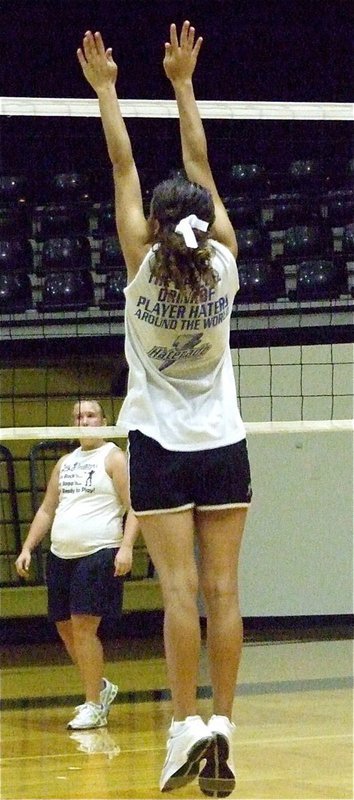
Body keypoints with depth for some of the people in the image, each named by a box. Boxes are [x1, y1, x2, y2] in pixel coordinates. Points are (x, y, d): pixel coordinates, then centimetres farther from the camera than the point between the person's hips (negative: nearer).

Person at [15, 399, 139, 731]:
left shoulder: (114, 458, -2)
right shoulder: (65, 463, 18)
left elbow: (134, 506, -9)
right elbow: (47, 509, 23)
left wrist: (126, 546, -21)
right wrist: (27, 548, 14)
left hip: (98, 554, -7)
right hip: (60, 555, 7)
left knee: (83, 627, -12)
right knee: (65, 628, 9)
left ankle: (94, 707, -5)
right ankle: (100, 688, 29)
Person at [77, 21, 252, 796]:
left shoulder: (144, 267, -11)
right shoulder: (223, 263, -6)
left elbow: (124, 167, -4)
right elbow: (200, 165, 2)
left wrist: (105, 88, 3)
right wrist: (182, 84, 9)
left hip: (160, 447, -2)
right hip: (224, 446, 2)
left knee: (180, 589, -8)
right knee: (221, 590, -1)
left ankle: (187, 726, -16)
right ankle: (221, 726, -5)